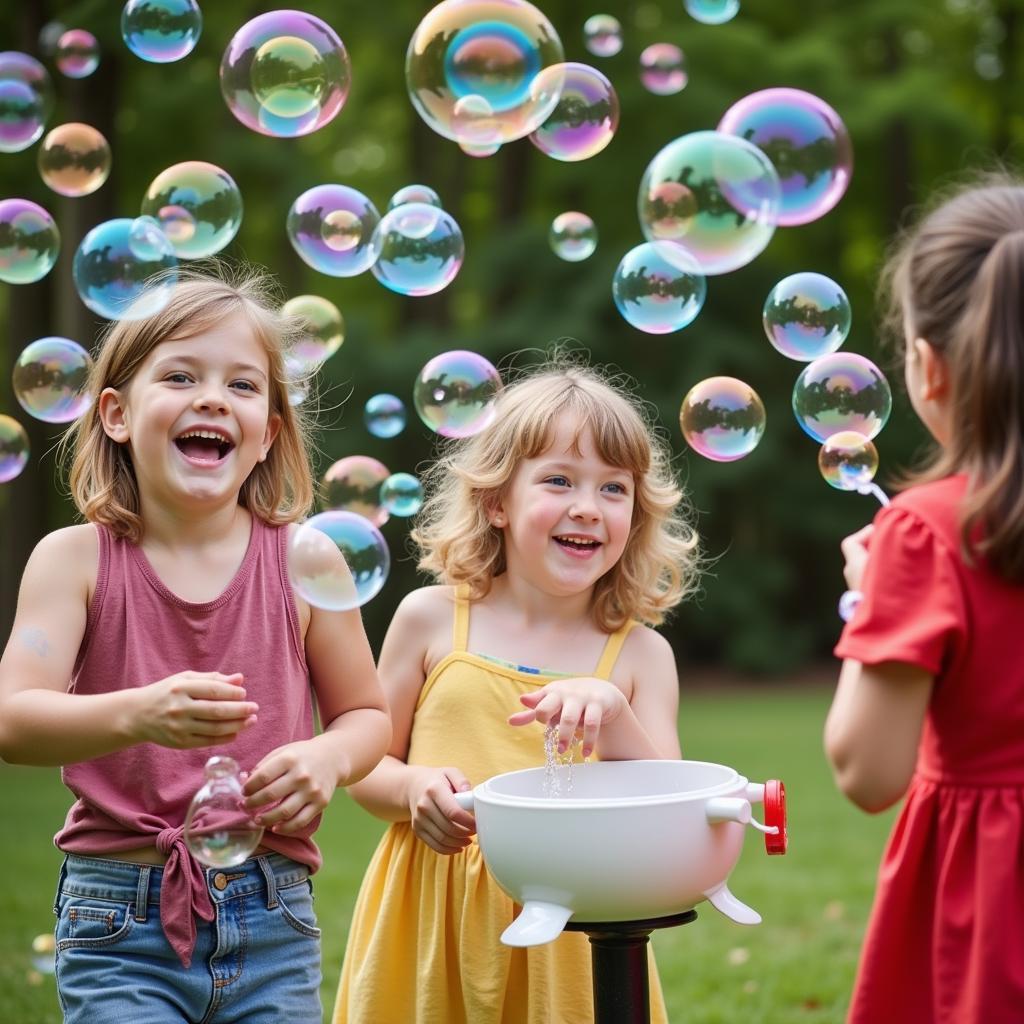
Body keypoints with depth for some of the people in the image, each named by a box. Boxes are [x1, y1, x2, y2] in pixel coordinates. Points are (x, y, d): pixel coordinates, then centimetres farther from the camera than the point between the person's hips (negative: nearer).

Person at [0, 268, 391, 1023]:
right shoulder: (77, 559, -4)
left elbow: (367, 714, 10)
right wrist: (137, 715, -33)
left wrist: (328, 757, -13)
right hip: (120, 929, -1)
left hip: (271, 926, 2)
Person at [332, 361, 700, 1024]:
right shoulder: (432, 619, 0)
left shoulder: (640, 655, 1)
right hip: (431, 927, 0)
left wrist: (614, 717, -20)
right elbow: (366, 764, 8)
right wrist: (413, 789, -13)